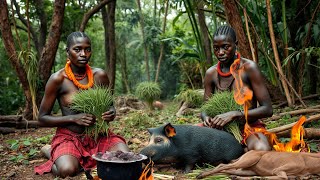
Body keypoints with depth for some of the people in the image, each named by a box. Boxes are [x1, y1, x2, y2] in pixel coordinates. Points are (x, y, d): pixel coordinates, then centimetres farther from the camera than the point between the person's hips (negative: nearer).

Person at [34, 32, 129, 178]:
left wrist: (111, 113, -13)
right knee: (67, 170, -32)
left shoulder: (99, 75, -2)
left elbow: (110, 106, 12)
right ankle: (51, 152, 6)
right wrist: (74, 118, -20)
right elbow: (42, 118, -5)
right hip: (69, 136, -3)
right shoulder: (58, 79, -10)